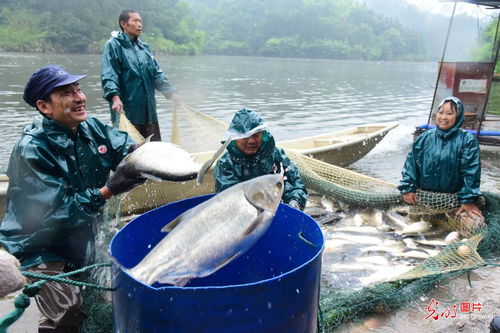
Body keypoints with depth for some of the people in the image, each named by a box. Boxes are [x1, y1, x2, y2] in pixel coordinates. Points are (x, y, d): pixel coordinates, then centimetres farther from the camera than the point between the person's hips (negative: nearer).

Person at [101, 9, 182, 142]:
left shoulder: (145, 48, 18)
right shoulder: (113, 45, -2)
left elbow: (157, 74, 19)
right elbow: (108, 75, -13)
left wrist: (171, 92, 9)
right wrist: (115, 97, -27)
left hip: (148, 110, 7)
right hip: (126, 110, -6)